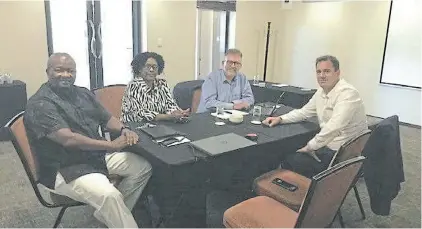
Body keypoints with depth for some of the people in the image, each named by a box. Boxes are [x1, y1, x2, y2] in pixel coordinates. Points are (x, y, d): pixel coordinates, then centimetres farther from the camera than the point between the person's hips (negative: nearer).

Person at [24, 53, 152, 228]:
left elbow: (106, 118, 12)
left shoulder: (83, 93, 9)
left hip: (98, 155, 8)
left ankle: (110, 214, 12)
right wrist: (112, 145, -25)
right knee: (109, 195, -32)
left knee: (144, 167, 2)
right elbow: (69, 139, -26)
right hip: (66, 169, -8)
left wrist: (124, 130, -11)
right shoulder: (40, 104, -16)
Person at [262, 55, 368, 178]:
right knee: (286, 156, 3)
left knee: (292, 163, -14)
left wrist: (310, 147, -23)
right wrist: (280, 119, 4)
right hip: (327, 144, 8)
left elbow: (334, 127, -31)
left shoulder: (347, 93, -21)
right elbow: (304, 112, 19)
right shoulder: (321, 92, 7)